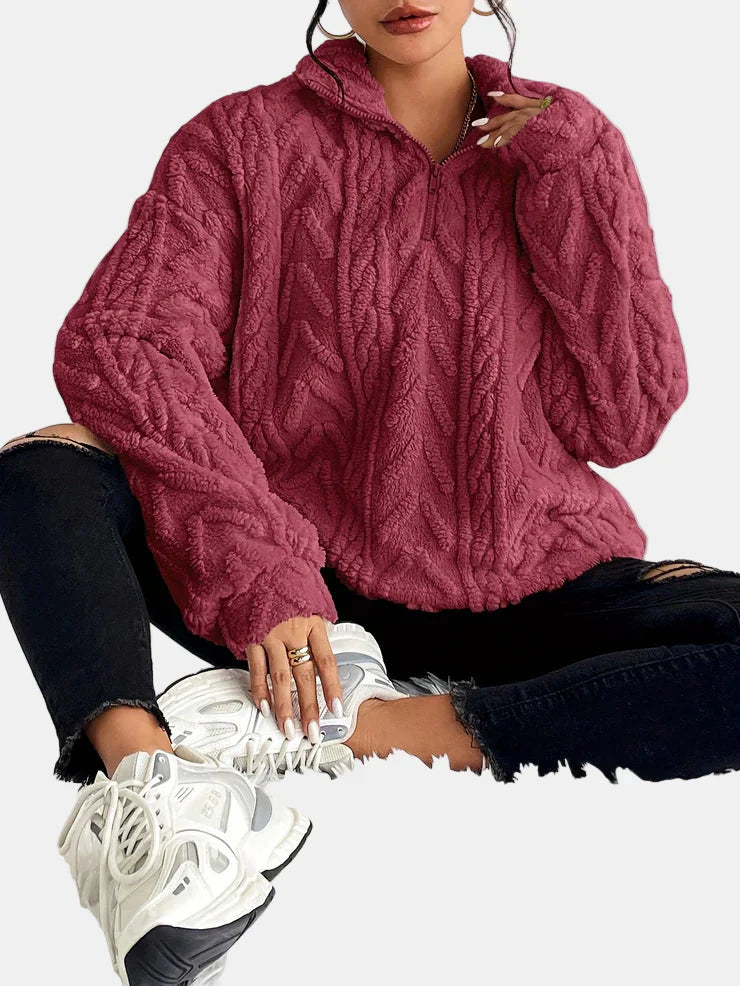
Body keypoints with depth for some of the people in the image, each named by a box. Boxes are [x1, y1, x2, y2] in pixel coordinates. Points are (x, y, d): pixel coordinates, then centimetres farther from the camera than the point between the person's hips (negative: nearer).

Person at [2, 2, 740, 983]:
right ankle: (140, 770, -43)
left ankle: (338, 728, -28)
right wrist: (258, 580, -27)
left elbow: (622, 422, 0)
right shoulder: (245, 138, 2)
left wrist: (570, 185, -8)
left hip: (528, 593, 1)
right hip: (308, 595, -1)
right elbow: (118, 344, -15)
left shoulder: (566, 139, 7)